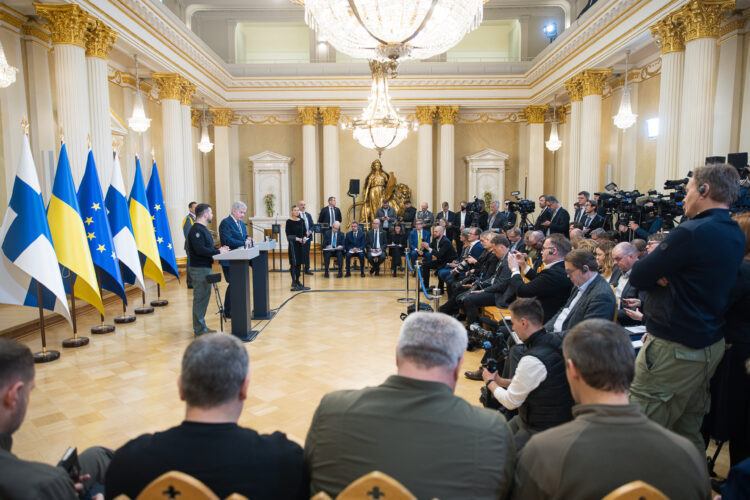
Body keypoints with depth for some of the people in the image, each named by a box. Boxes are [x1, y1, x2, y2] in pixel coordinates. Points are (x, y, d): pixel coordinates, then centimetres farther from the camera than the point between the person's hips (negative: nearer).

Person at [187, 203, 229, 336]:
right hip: (199, 269, -11)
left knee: (204, 296, 15)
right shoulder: (196, 230, -17)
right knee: (200, 298, -4)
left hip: (206, 268, 11)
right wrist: (218, 251, -17)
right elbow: (200, 250, -25)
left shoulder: (202, 229, 17)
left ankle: (201, 326, 25)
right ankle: (199, 329, 3)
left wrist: (219, 249, 5)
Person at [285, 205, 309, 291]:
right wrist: (297, 239, -20)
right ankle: (294, 282, -5)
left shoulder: (301, 221, 8)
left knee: (299, 263, 9)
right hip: (293, 244, -5)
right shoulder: (289, 221, -6)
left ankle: (297, 281, 20)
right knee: (293, 263, -7)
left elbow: (304, 232, 11)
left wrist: (304, 238, -9)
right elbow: (288, 234, -10)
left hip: (301, 245, 5)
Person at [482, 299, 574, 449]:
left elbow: (511, 402, -15)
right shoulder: (554, 341, -1)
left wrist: (490, 382, 2)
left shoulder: (532, 361, -29)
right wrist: (502, 381, 9)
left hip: (543, 430, -9)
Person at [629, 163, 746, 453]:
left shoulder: (692, 233, -21)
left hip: (674, 350, -9)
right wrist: (662, 272, -9)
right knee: (689, 435, 21)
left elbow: (637, 278, -18)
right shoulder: (735, 234, 9)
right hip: (710, 343, 10)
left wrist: (656, 272, 0)